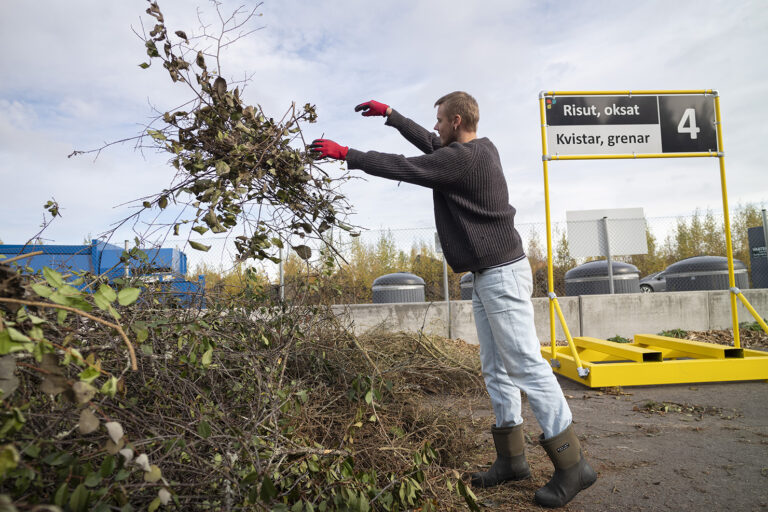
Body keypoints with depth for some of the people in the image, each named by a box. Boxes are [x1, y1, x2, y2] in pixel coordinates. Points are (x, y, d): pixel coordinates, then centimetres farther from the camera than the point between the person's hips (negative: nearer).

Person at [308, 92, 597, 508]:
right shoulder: (482, 148, 13)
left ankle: (572, 464, 6)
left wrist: (345, 154, -6)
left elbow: (401, 167, -16)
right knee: (495, 369, 11)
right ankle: (511, 458, 21)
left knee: (526, 365, -6)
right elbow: (430, 144, 26)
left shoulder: (462, 159, -16)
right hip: (488, 275, 10)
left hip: (502, 274, -10)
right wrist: (389, 114, 27)